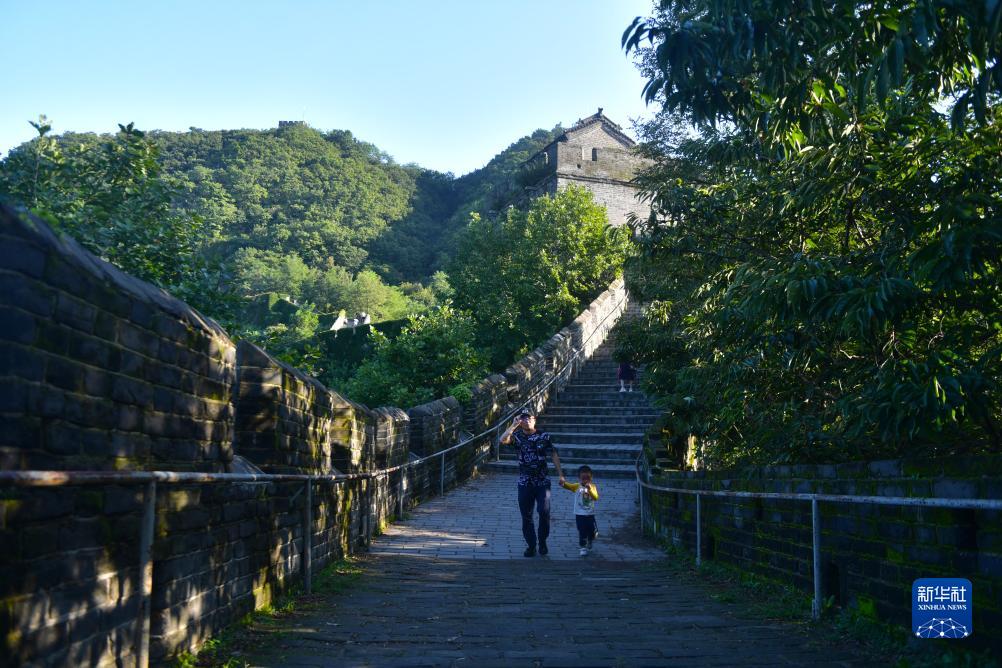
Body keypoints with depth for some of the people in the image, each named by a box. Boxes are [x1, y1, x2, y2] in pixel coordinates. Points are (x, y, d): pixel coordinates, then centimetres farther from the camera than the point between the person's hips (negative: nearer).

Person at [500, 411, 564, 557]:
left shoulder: (544, 436, 0)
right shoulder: (517, 436, 0)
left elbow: (554, 455, 3)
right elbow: (503, 440, -19)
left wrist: (560, 475, -1)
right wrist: (514, 425, -23)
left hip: (542, 482, -1)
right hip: (524, 483, 1)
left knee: (544, 512, -11)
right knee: (526, 516, 5)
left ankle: (542, 542, 10)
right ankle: (531, 545, 19)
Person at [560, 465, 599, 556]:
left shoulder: (592, 486, -4)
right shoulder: (577, 486, -7)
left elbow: (596, 498, -19)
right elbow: (569, 486, -25)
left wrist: (589, 490, -35)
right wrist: (563, 483, -48)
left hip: (590, 514, 2)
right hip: (579, 514, -2)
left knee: (592, 532, 14)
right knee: (582, 532, -2)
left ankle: (589, 544, 42)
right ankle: (583, 548, 14)